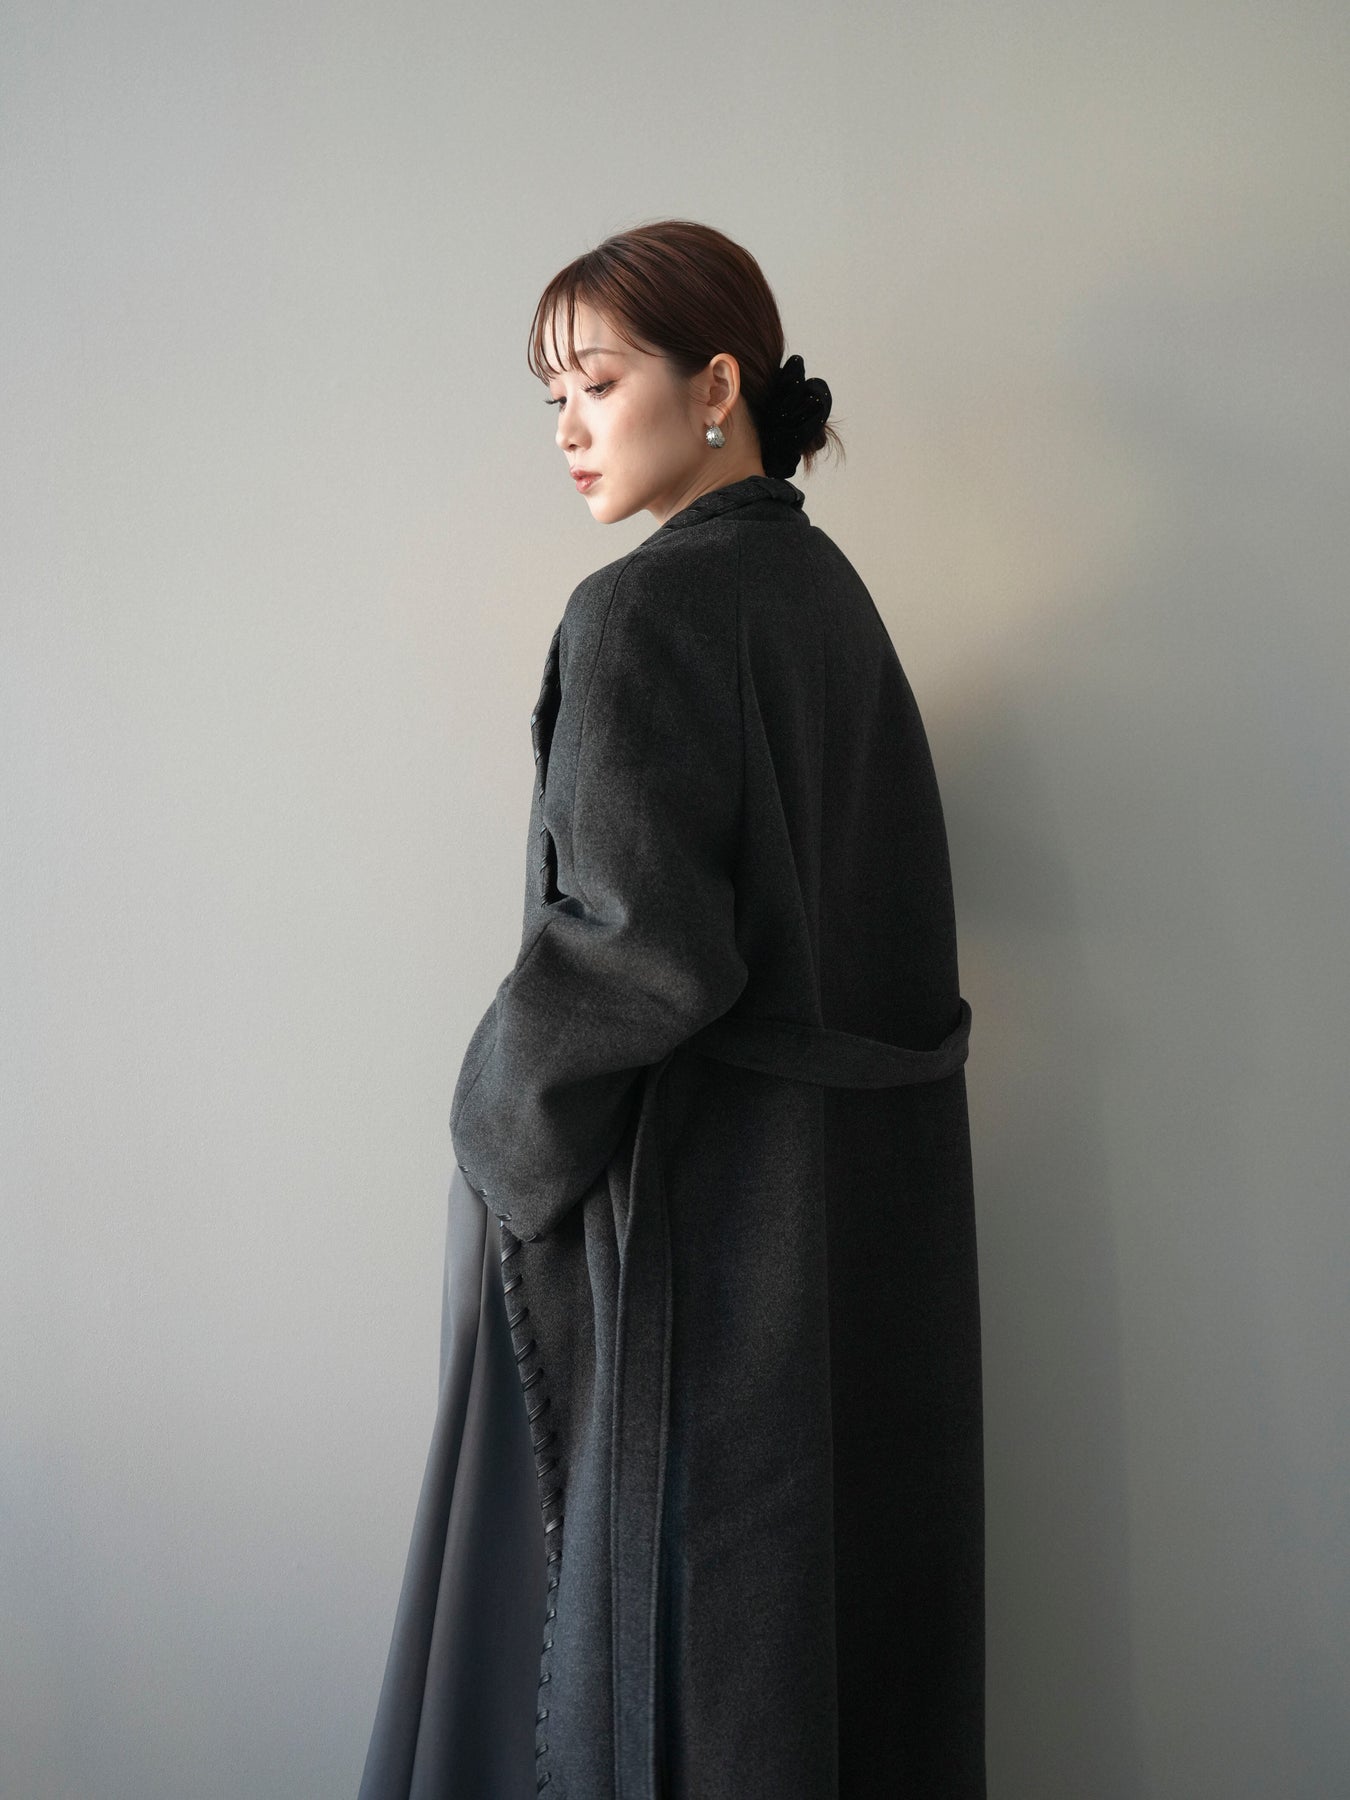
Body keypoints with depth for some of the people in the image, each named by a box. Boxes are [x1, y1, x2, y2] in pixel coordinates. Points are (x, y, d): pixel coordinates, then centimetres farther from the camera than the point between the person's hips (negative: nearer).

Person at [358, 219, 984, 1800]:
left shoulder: (644, 611, -16)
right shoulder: (827, 589, 9)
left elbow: (634, 940, -23)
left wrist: (498, 1131, -9)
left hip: (695, 1193, -8)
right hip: (869, 1179, 8)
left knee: (650, 1594, 6)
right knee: (845, 1592, 19)